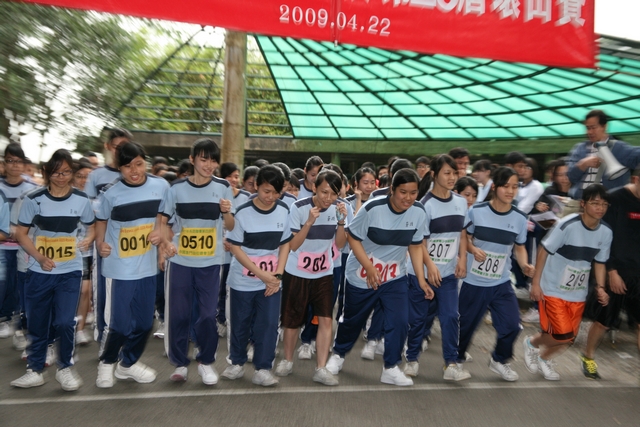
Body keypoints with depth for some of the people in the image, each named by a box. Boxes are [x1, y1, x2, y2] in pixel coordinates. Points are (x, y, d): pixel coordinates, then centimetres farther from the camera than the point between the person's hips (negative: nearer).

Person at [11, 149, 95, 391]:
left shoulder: (82, 200, -3)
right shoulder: (33, 199, -5)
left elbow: (92, 227, 11)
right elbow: (21, 234, 0)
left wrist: (88, 240, -11)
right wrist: (39, 257, -14)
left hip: (70, 271, -1)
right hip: (39, 272, 1)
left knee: (65, 322, -6)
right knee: (37, 323, 10)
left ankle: (65, 367, 16)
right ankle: (35, 370, 27)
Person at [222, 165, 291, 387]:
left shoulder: (284, 211, -2)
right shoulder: (243, 212, -12)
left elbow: (285, 244, 4)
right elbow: (236, 248, -10)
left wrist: (277, 275, -7)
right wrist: (262, 274, -15)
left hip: (272, 280, 2)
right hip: (243, 280, -2)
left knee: (269, 323, 0)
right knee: (240, 323, 11)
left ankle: (262, 369, 15)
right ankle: (237, 362, 32)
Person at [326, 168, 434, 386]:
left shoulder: (419, 212, -11)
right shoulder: (372, 208, -24)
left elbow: (415, 246, 0)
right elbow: (353, 238, -15)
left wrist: (421, 279, -3)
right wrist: (369, 268, -22)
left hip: (395, 277, 3)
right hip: (362, 276, -3)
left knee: (400, 321, -7)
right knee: (353, 320, 13)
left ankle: (391, 368, 14)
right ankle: (338, 354, 41)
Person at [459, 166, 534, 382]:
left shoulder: (520, 218, -4)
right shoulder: (476, 210, -11)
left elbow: (519, 247, 7)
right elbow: (464, 237, 1)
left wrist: (524, 265, -12)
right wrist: (473, 249, -20)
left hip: (502, 284, 2)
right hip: (474, 282, -2)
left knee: (512, 325, -3)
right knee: (466, 324, 10)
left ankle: (499, 360, 27)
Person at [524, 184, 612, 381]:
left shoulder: (606, 232, -4)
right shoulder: (567, 225, -21)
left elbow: (599, 262, 9)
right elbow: (544, 251, -15)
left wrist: (600, 287, -4)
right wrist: (536, 283, -14)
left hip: (578, 294, 6)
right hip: (552, 289, -6)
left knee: (569, 338, 10)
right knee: (562, 335, -9)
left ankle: (544, 358, 38)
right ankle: (532, 343, 23)